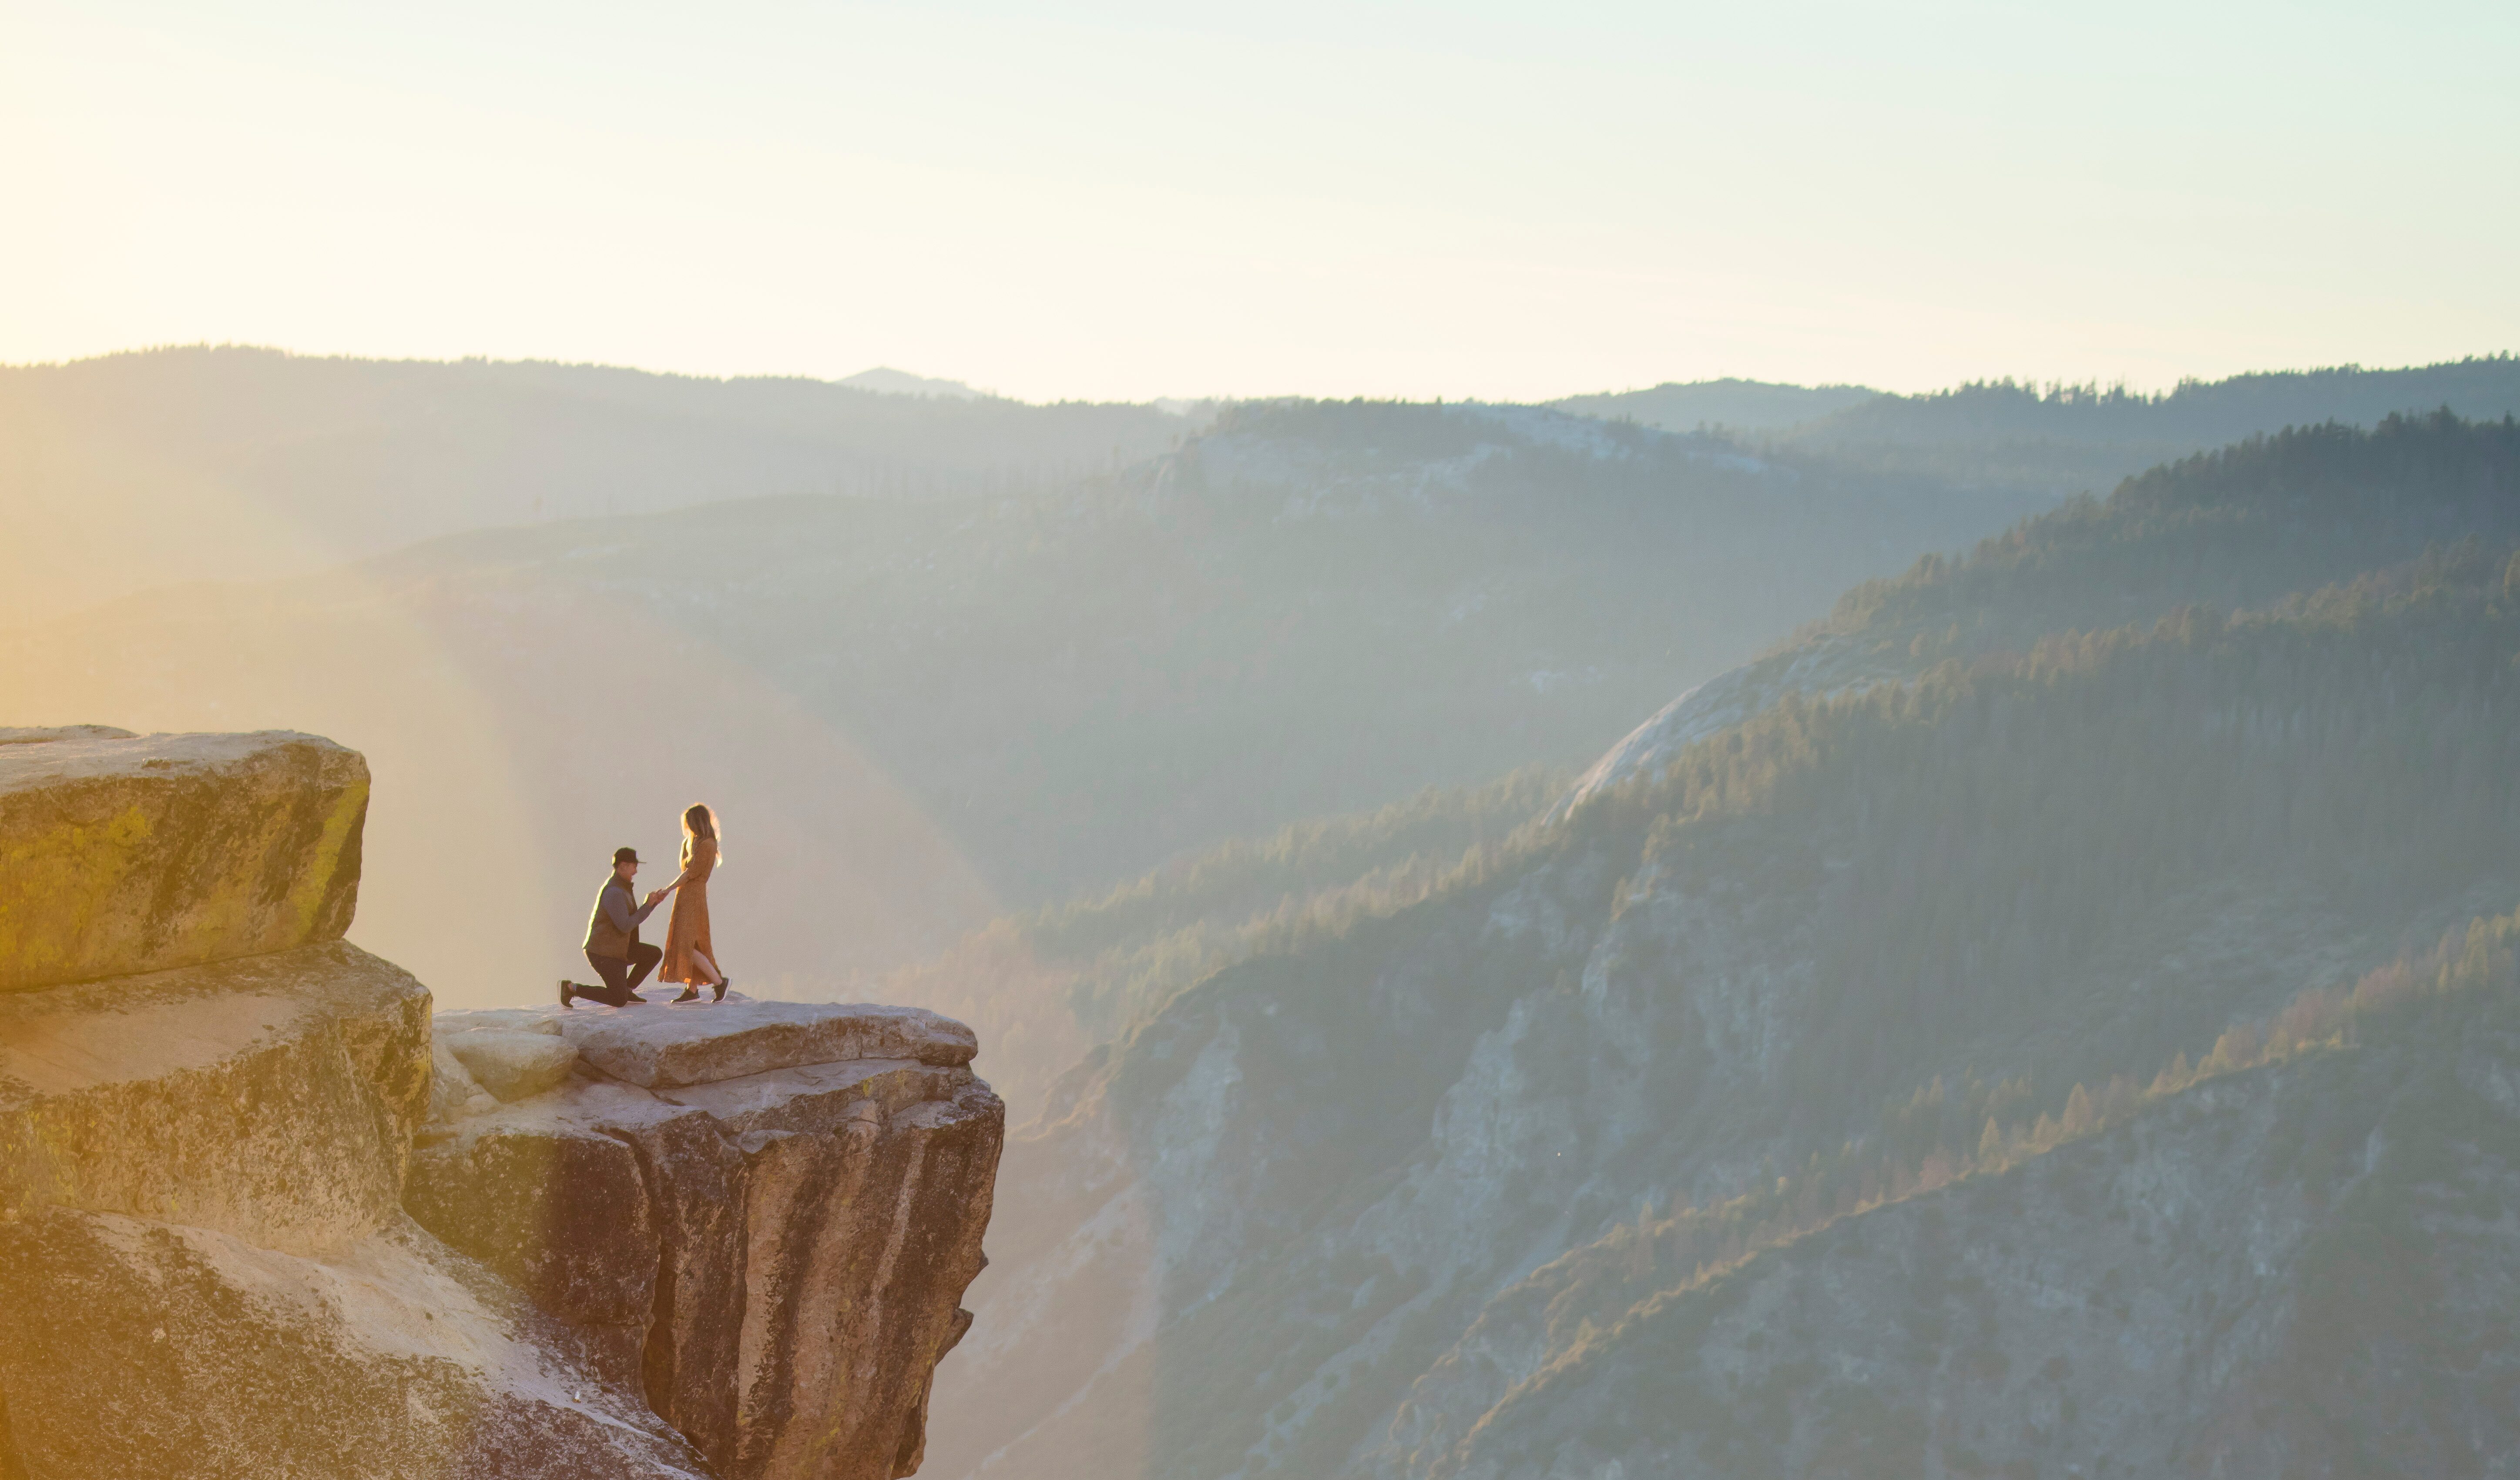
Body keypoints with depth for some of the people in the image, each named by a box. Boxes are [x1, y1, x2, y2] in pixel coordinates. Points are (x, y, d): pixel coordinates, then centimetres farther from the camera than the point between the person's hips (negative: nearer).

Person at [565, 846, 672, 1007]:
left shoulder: (620, 887, 10)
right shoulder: (614, 893, -25)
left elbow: (634, 918, 18)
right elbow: (625, 927, -28)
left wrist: (655, 901, 6)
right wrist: (648, 905, -21)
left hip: (616, 949, 10)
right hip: (604, 954, -10)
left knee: (655, 954, 8)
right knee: (619, 1001, -15)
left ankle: (627, 989, 17)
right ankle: (571, 988, -4)